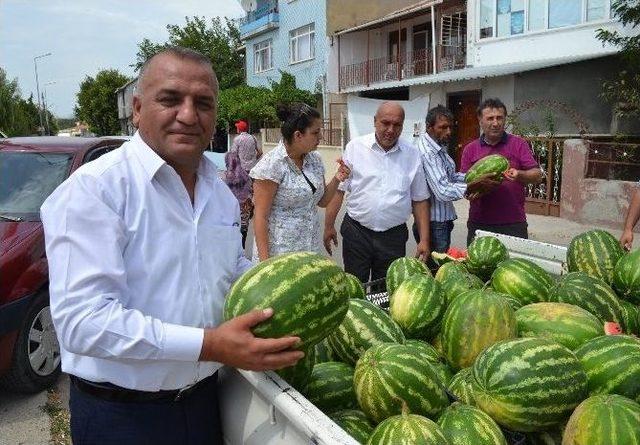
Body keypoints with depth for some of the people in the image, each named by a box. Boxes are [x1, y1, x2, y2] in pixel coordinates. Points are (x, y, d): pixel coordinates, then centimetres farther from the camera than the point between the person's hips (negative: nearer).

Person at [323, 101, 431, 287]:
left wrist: (424, 240, 2)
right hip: (356, 232, -1)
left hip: (394, 236, 2)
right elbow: (338, 189, 0)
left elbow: (420, 200, 6)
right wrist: (329, 226, -3)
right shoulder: (355, 147, -2)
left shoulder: (412, 155, 3)